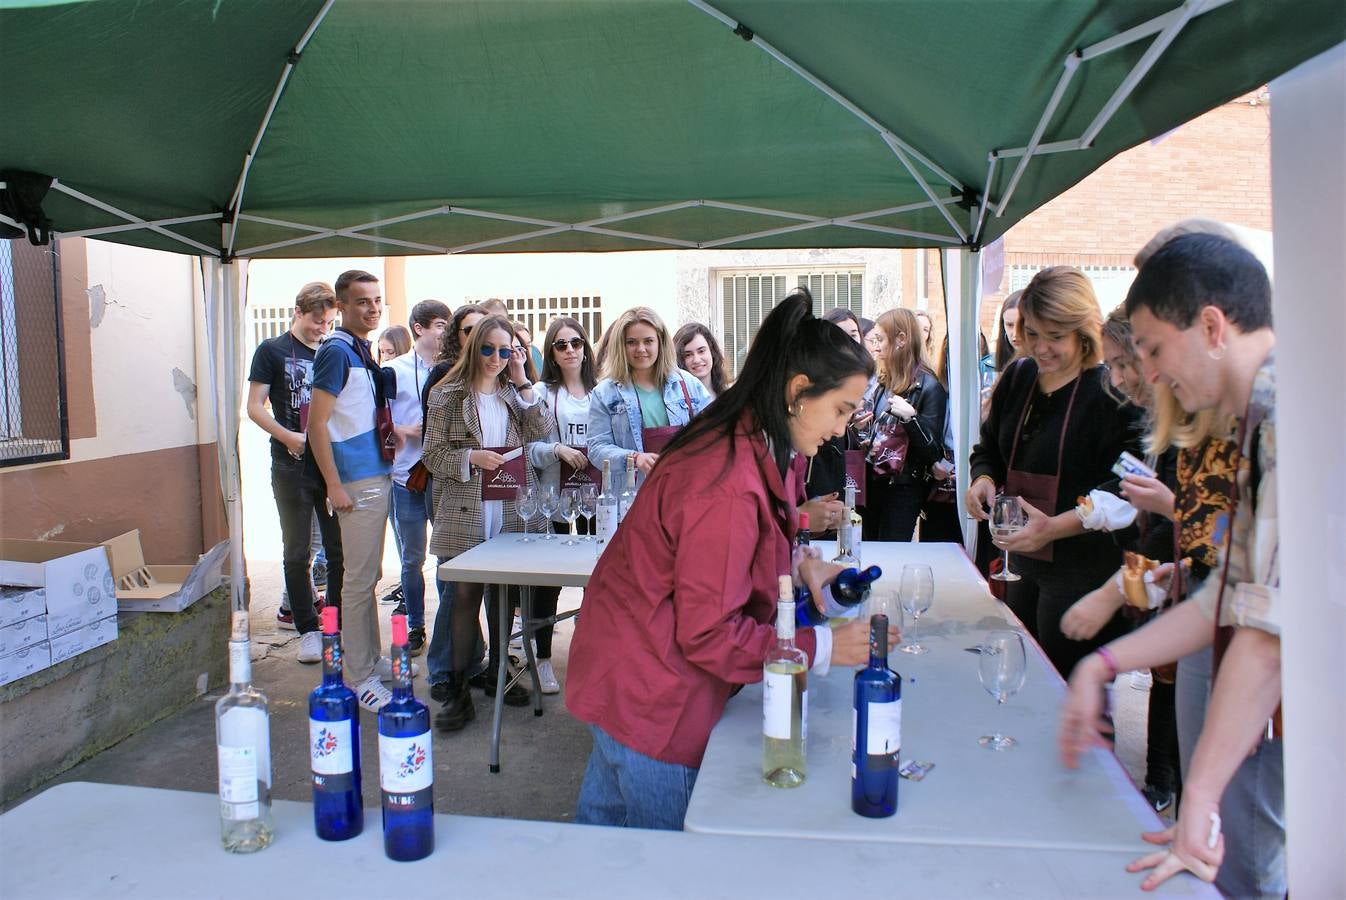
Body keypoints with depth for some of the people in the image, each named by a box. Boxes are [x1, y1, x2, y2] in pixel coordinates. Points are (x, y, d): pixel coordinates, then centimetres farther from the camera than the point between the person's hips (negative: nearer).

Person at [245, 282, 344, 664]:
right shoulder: (272, 351, 2)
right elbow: (255, 407, -3)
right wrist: (289, 437, -17)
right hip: (292, 466, -3)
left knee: (340, 549, 6)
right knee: (297, 552, 4)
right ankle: (307, 629, 14)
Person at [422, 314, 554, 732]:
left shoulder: (514, 392, 10)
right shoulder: (447, 395, -1)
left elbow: (541, 430, -5)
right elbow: (432, 454, -3)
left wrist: (522, 382, -6)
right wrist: (471, 458, -19)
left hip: (510, 510, 4)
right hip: (466, 513, -4)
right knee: (466, 593, -1)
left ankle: (498, 672, 27)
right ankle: (458, 689, 7)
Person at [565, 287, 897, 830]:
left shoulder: (741, 440, 1)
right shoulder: (729, 484, -30)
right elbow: (709, 635, -24)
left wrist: (797, 565, 2)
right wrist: (823, 648, -18)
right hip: (648, 693, -10)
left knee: (601, 829, 24)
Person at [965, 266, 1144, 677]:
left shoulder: (1111, 391, -14)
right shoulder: (1017, 378, 7)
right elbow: (988, 450, 17)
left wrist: (1056, 527, -30)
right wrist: (983, 481, -4)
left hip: (1086, 570, -7)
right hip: (1023, 563, 7)